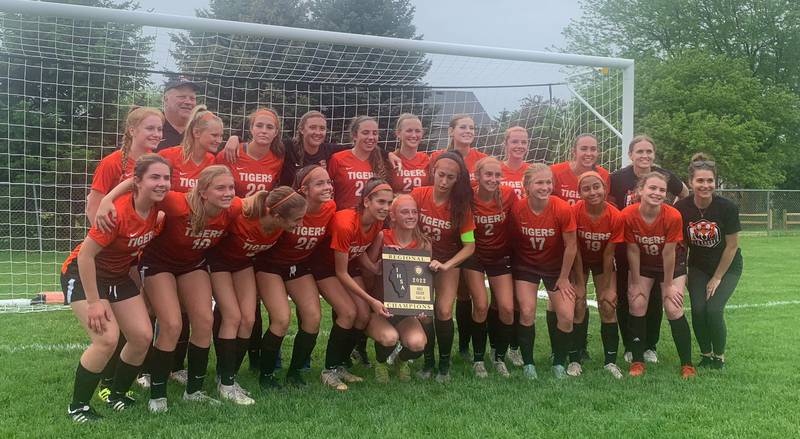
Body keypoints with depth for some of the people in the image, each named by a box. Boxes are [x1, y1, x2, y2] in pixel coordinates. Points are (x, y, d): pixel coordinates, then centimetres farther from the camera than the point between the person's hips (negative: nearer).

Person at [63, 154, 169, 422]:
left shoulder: (155, 207, -12)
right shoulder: (118, 211, -31)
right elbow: (85, 255, -26)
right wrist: (94, 303, -23)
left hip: (119, 275, 7)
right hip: (84, 274, -7)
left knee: (142, 337, -1)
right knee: (107, 339, -22)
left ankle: (117, 396, 22)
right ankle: (77, 406, -3)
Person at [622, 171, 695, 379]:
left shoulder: (673, 216, -30)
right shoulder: (628, 215, -27)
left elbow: (668, 253, -22)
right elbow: (633, 251, -16)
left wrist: (669, 285, -13)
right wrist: (636, 283, -9)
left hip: (672, 263, -2)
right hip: (642, 263, 2)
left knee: (673, 309, -10)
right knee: (637, 305, -9)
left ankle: (687, 365, 4)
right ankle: (637, 361, 5)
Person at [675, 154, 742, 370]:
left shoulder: (727, 207, -21)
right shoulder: (681, 208, -17)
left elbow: (732, 246, -12)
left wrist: (717, 278, -8)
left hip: (727, 267, -2)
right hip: (698, 267, 2)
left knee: (713, 309, -16)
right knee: (698, 309, -13)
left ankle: (719, 357, 9)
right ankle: (705, 355, 12)